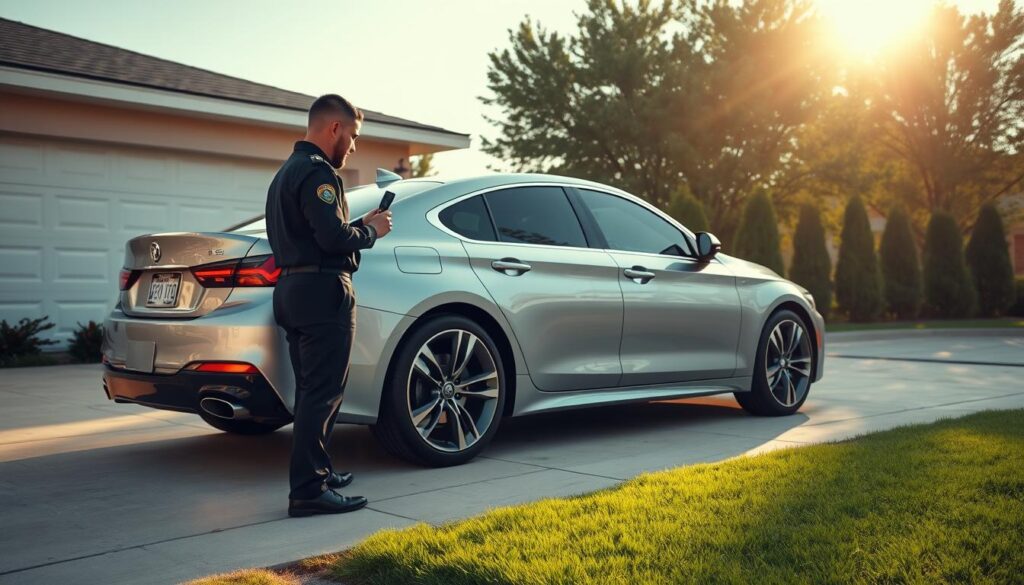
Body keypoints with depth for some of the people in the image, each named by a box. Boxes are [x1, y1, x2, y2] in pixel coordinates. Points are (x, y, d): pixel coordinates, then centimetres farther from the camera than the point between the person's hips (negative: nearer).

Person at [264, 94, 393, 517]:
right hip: (322, 292, -11)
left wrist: (360, 225, 12)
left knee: (311, 390, 17)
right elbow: (334, 238, -22)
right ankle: (309, 490, -6)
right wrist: (371, 230, -4)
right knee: (322, 394, -8)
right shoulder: (317, 172, -13)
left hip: (292, 288, 11)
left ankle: (317, 472, 27)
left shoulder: (287, 172, 21)